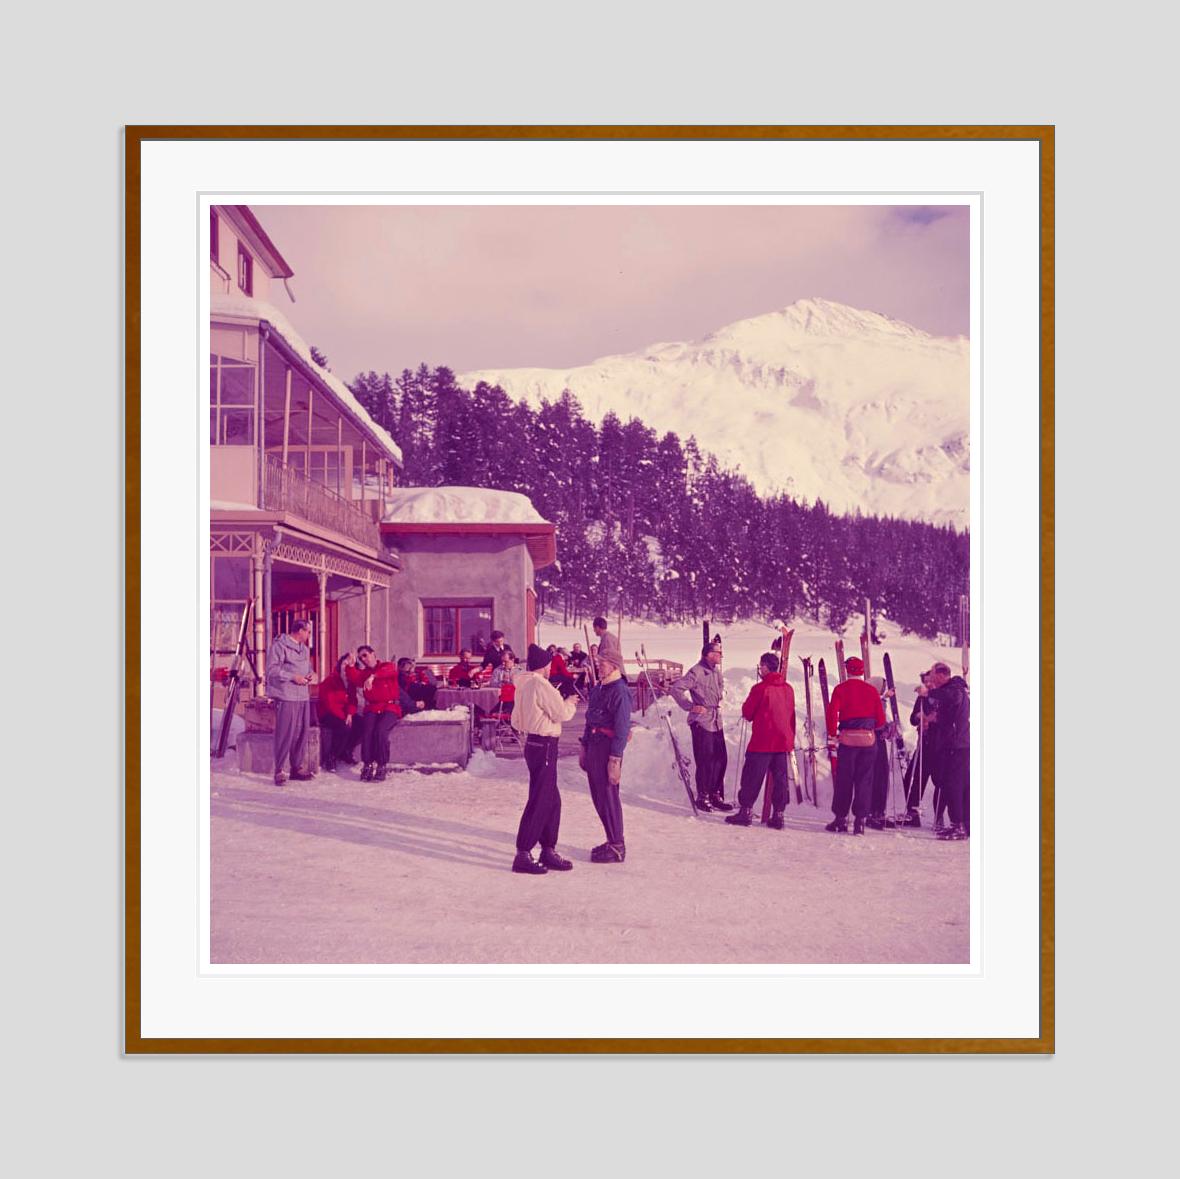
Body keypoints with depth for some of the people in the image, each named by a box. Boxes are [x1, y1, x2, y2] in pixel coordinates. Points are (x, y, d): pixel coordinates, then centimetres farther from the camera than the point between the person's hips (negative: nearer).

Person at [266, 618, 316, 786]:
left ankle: (297, 768, 18)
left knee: (301, 733, 9)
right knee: (285, 734, -9)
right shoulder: (279, 646, -8)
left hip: (303, 697, 8)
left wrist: (309, 676, 8)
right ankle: (278, 771, -2)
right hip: (286, 698, -8)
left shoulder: (305, 649, 20)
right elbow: (272, 670, -15)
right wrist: (293, 677, -17)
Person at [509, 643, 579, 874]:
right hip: (544, 747, -10)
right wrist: (571, 703, 3)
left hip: (533, 744, 10)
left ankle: (548, 850, 22)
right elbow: (562, 713, -16)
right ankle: (523, 855, -3)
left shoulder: (523, 686, 12)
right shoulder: (541, 685, -16)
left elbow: (516, 721, 18)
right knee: (538, 801, -6)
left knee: (552, 800, 15)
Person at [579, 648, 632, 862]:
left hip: (608, 747, -9)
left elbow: (622, 728, -17)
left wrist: (615, 759, -20)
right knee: (598, 796, 13)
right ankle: (613, 841, 24)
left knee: (608, 797, -5)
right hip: (594, 746, 9)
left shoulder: (620, 691, -14)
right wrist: (584, 747, 18)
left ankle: (617, 848, 3)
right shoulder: (597, 688, 13)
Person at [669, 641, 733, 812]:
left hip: (716, 721, 8)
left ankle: (716, 795, 19)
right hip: (702, 722, -8)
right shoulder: (697, 672, -14)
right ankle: (702, 797, 8)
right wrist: (691, 706, -17)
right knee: (705, 761, -4)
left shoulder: (716, 671, 12)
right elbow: (676, 689, -20)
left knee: (721, 759, 9)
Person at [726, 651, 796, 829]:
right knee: (780, 778, 8)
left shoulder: (760, 688, -12)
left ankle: (746, 812, 3)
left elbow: (747, 712, -5)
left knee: (752, 777, 2)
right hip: (783, 741, 6)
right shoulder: (788, 689, 7)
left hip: (762, 742, -6)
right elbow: (791, 716, 14)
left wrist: (752, 714, 17)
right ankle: (778, 815, 8)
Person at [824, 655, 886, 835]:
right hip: (869, 739, 1)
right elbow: (881, 719, 5)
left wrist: (833, 733, 2)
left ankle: (841, 818, 10)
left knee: (844, 780, 7)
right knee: (864, 780, 6)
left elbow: (832, 713, -11)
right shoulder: (871, 690, 3)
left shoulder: (841, 689, -3)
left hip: (848, 739, -1)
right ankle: (860, 819, 3)